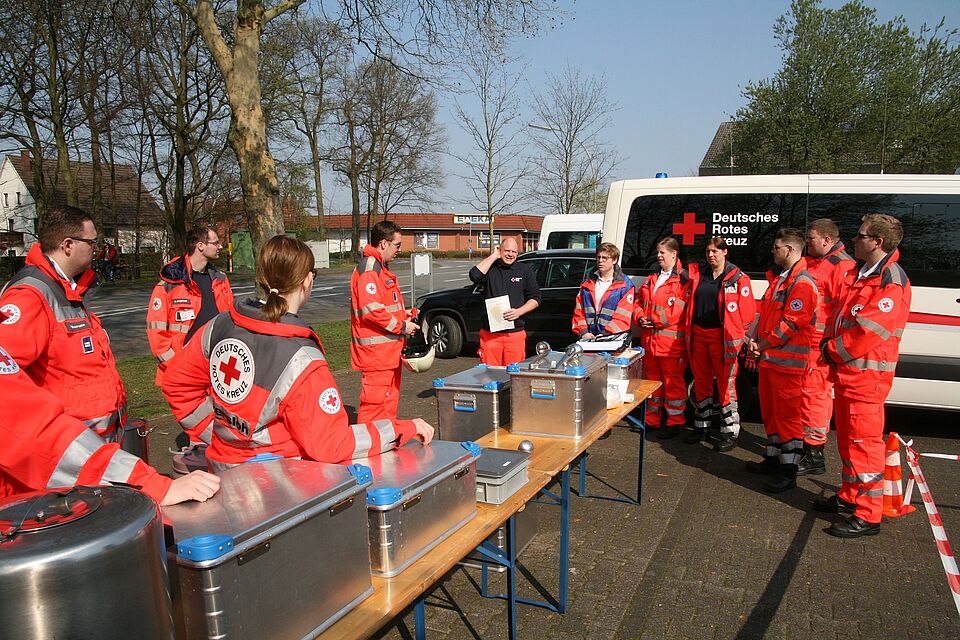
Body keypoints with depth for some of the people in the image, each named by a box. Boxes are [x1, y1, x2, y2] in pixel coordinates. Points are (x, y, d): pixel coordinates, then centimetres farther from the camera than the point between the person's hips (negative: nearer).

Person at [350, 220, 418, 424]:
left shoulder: (380, 267, 18)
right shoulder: (369, 268, -16)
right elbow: (371, 310, -25)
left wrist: (402, 313, 12)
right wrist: (401, 326, -16)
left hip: (389, 350, 11)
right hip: (376, 351, -11)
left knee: (390, 399, 18)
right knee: (375, 401, -7)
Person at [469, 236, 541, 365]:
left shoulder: (524, 271, 10)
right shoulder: (490, 268, 8)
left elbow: (535, 298, 10)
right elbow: (475, 275, -16)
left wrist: (519, 312, -7)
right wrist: (493, 256, -6)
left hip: (515, 333, 1)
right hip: (490, 333, 0)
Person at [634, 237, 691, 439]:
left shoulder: (683, 280, -8)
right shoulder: (651, 279, 17)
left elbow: (679, 310, -17)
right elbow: (639, 302, 19)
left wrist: (653, 321, -13)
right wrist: (641, 318, -2)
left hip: (671, 342, -7)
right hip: (649, 341, 8)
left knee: (673, 383, 1)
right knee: (652, 380, 15)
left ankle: (674, 423, 11)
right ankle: (652, 419, 27)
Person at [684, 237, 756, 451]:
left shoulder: (737, 278, -4)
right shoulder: (697, 273, 9)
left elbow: (747, 310, -6)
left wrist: (738, 336, -9)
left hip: (722, 337, -5)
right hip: (698, 335, 5)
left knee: (726, 385, -3)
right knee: (701, 383, 13)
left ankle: (730, 433, 5)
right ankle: (701, 427, 25)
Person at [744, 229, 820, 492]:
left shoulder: (802, 283, -15)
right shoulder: (778, 278, 17)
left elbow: (790, 324, -20)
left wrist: (761, 346, -11)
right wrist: (755, 340, 3)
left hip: (788, 361, -10)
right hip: (769, 359, 10)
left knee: (787, 414, -3)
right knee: (770, 411, 19)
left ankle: (788, 471, 5)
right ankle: (772, 458, 32)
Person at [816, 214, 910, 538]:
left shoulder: (891, 283, -17)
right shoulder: (855, 272, 12)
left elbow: (867, 332, -23)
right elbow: (838, 314, 19)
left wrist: (834, 350, -11)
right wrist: (828, 343, 4)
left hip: (866, 374, -10)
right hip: (845, 370, 10)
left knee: (864, 441, -5)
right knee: (847, 437, 19)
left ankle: (867, 515, 3)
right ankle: (849, 496, 33)